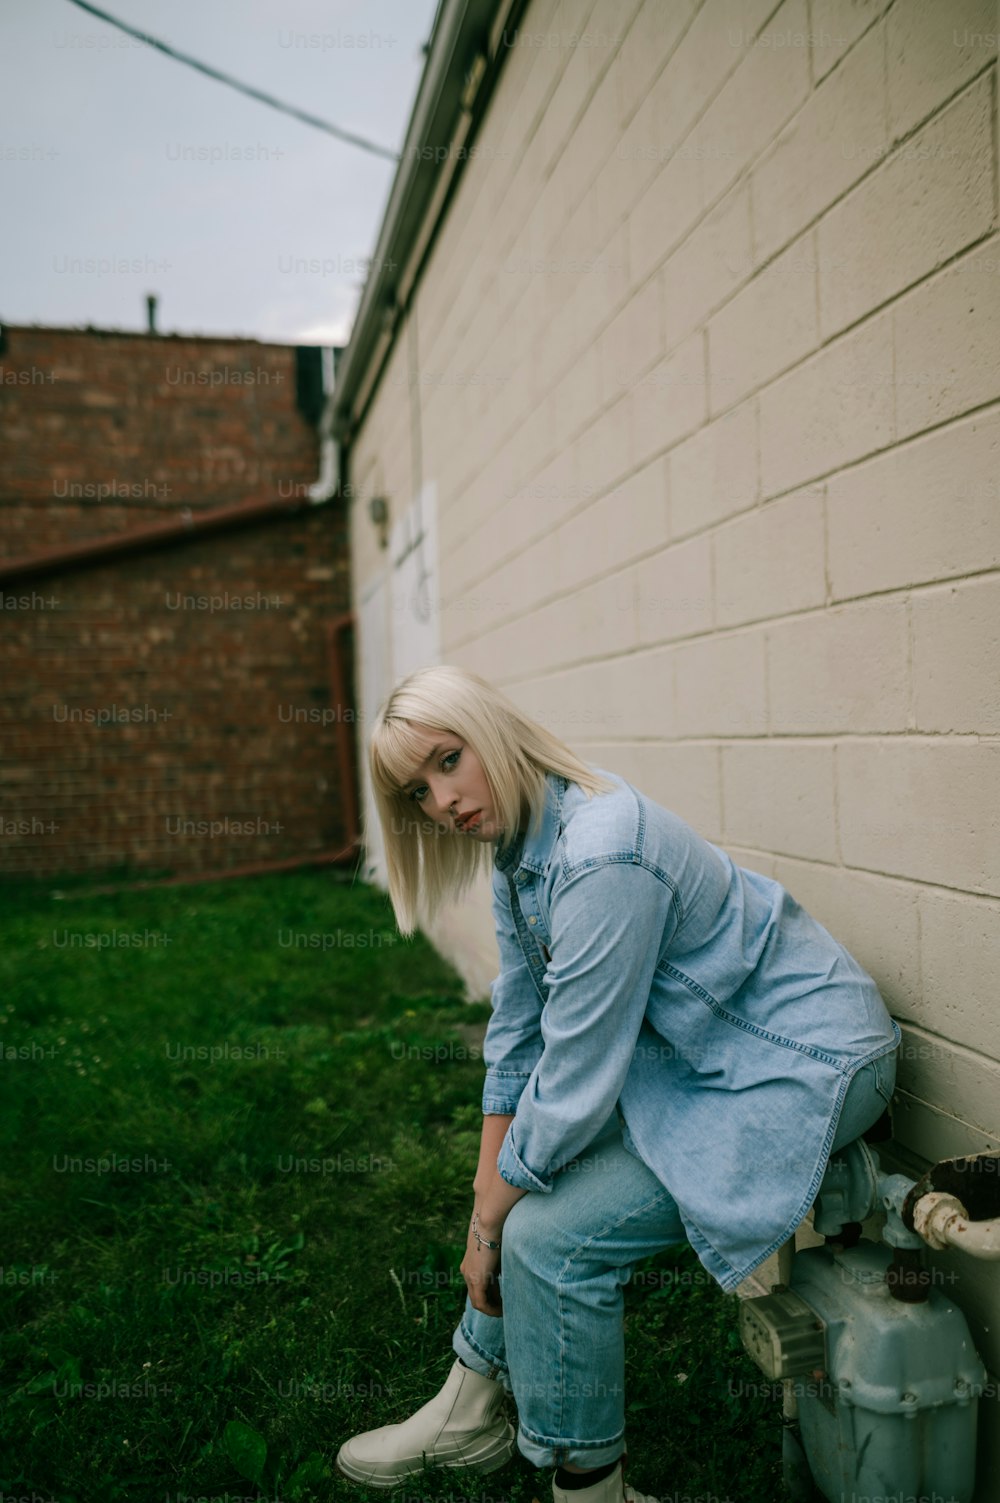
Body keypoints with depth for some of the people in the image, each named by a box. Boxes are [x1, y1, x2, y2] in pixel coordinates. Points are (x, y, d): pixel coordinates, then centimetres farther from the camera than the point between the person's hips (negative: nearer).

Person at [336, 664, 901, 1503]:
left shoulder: (603, 858, -30)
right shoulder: (517, 846, -1)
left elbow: (573, 1085, -24)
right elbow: (517, 1034, 4)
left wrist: (493, 1224, -10)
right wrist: (488, 1199, 2)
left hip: (804, 1067, -9)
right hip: (695, 1050, 9)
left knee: (550, 1235, -13)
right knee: (528, 1174, 10)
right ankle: (472, 1416, 28)